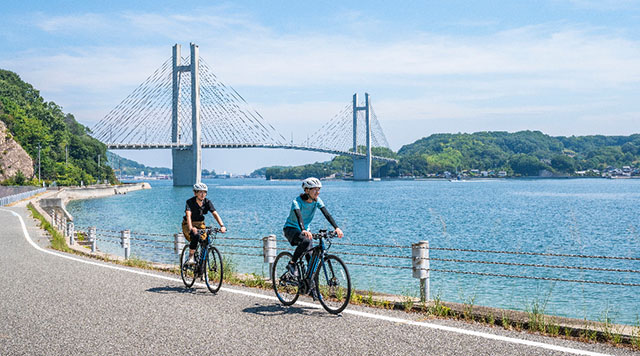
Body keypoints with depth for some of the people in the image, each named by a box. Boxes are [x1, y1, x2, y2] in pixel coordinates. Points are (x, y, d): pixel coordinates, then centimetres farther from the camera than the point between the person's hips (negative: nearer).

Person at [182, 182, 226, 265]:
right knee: (195, 236, -34)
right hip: (188, 225, -4)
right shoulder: (190, 202, -21)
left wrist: (222, 226, -34)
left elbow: (215, 214, -18)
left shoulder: (207, 202, -9)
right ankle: (190, 258, -23)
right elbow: (188, 215, -35)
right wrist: (191, 228, -52)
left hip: (200, 224, 4)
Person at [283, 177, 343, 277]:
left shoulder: (317, 200, -9)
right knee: (306, 241, -35)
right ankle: (292, 264, -18)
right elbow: (299, 216, -41)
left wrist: (336, 228, -34)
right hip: (291, 229, -6)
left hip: (305, 230, 6)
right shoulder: (297, 201, -24)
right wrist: (303, 230, -60)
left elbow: (327, 214, -19)